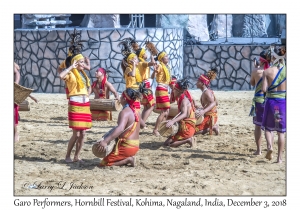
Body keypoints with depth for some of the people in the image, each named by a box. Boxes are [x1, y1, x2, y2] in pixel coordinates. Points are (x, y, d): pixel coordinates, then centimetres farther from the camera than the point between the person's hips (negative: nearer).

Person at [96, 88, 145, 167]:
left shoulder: (125, 112, -19)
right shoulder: (136, 112, 7)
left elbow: (120, 128, -37)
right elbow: (142, 125, 26)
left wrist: (105, 141, -46)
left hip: (126, 146, -9)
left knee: (102, 164, -5)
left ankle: (127, 160, -10)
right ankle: (128, 158, 8)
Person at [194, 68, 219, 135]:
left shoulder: (206, 92, -21)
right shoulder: (208, 91, 8)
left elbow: (213, 103, -36)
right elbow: (216, 103, 17)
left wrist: (203, 111, -51)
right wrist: (202, 108, 28)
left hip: (210, 117, -10)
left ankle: (212, 128, -6)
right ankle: (213, 126, 11)